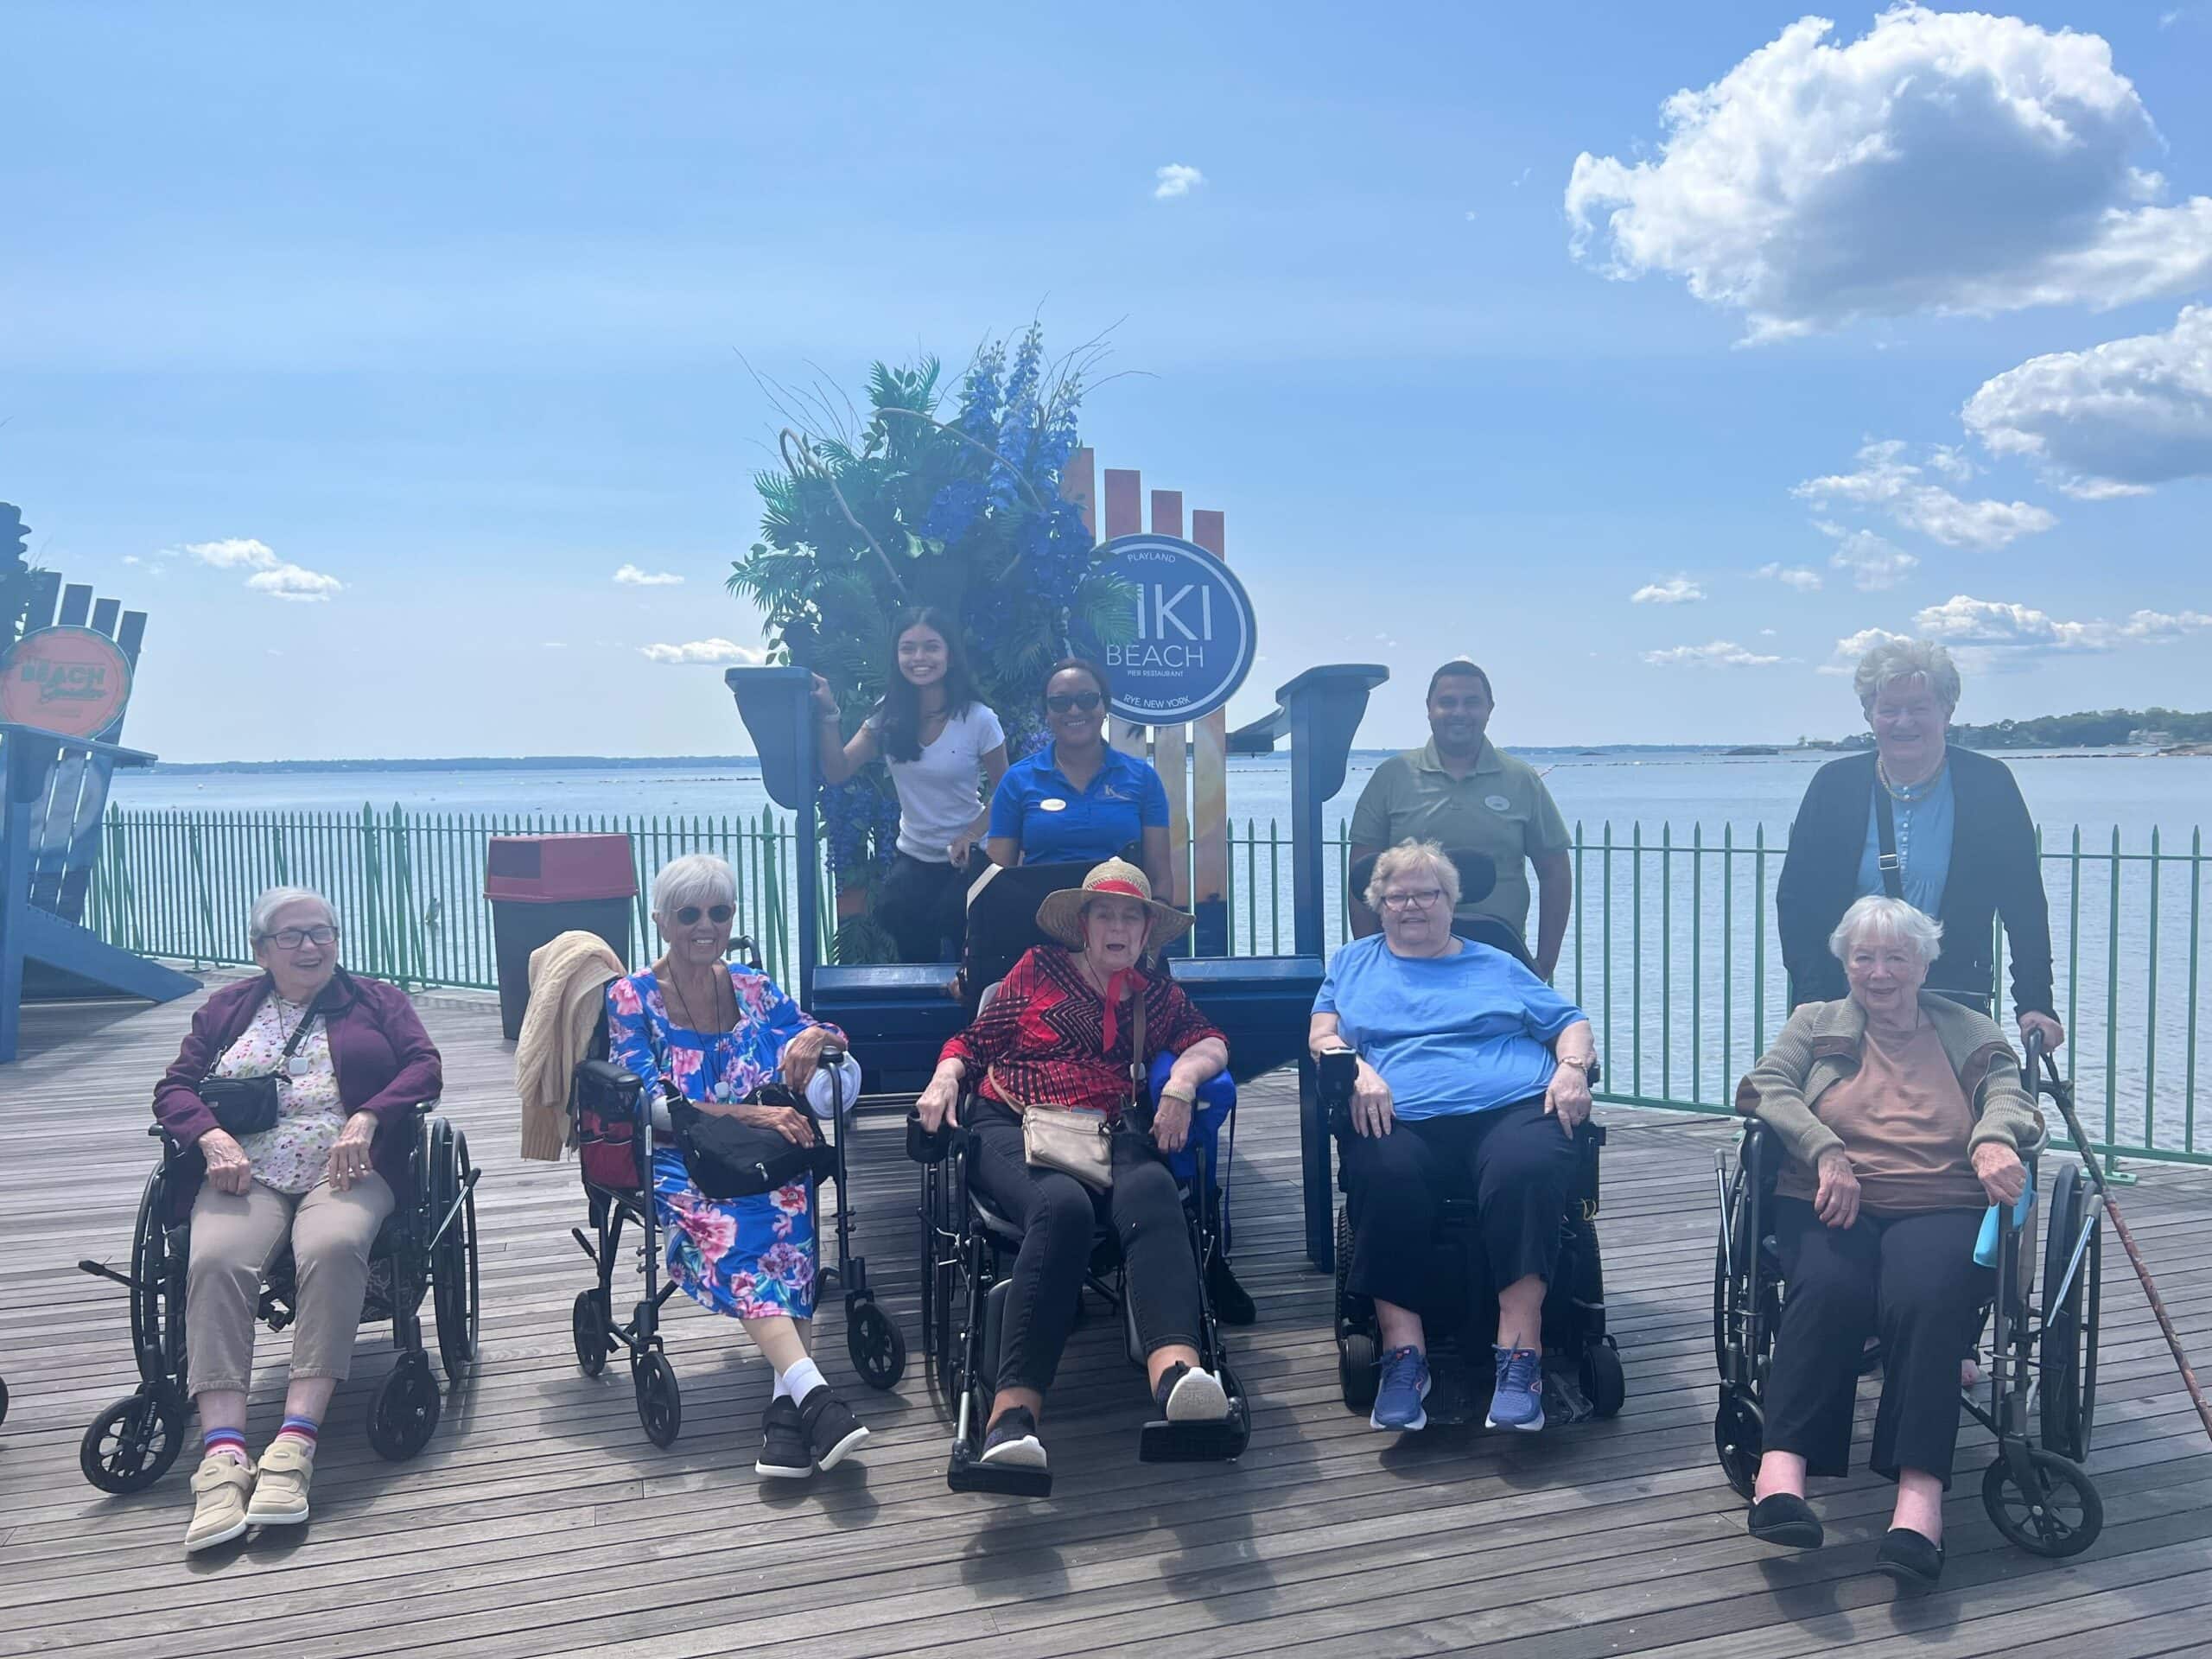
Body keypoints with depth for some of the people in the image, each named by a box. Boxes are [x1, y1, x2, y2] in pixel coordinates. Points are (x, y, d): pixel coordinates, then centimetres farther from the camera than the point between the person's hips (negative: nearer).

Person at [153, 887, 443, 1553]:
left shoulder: (377, 1000, 20)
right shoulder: (226, 1010, 25)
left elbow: (425, 1067, 7)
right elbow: (173, 1087, 16)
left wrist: (366, 1119, -12)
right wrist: (211, 1136, -7)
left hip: (346, 1169, -1)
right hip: (245, 1172, 2)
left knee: (332, 1247, -36)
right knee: (215, 1261, -32)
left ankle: (295, 1442, -42)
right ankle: (223, 1454, -41)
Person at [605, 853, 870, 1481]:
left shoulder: (756, 990, 14)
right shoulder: (631, 999, 4)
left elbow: (841, 1084, 9)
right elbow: (652, 1108, -8)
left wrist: (817, 1038, -15)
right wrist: (751, 1115, -19)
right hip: (680, 1164, -2)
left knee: (784, 1211, -32)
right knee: (724, 1226, -34)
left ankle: (787, 1406, -42)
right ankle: (811, 1391, -48)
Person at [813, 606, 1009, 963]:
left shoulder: (978, 720, -15)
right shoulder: (889, 716, -5)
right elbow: (837, 772, -9)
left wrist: (972, 834, -21)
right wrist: (828, 716, -20)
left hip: (964, 861, -3)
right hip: (912, 860, 3)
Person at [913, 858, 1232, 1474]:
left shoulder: (1157, 995, 25)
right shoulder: (1040, 968, 18)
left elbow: (1211, 1043, 14)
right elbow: (975, 1041, 17)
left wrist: (1183, 1078, -7)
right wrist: (945, 1076, -4)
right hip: (1010, 1128, -2)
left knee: (1150, 1188, -36)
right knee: (1063, 1205, -39)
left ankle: (1176, 1371, -62)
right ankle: (1013, 1412, -49)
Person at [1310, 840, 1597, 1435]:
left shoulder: (1496, 966, 29)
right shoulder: (1355, 962, 29)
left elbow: (1571, 1021, 23)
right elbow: (1323, 1034, 15)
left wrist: (1573, 1067, 1)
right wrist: (1356, 1071, -7)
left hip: (1512, 1107, 0)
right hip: (1402, 1118, 0)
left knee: (1527, 1170, -36)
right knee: (1384, 1175, -36)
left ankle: (1519, 1353, -34)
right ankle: (1404, 1355, -31)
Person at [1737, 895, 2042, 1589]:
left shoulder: (1971, 1032, 23)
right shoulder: (1815, 1023, 23)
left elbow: (2010, 1095, 5)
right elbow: (1765, 1085, 5)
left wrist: (1992, 1140, -21)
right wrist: (1826, 1151, -13)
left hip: (1941, 1206, 0)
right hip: (1831, 1203, 0)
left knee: (1925, 1300, -34)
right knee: (1829, 1290, -34)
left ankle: (1920, 1495, -42)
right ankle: (1782, 1469, -43)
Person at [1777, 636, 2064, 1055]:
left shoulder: (1989, 784, 0)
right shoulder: (1835, 785, 2)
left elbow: (2025, 906, 0)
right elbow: (1796, 901, 1)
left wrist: (2035, 1004, -7)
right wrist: (1813, 1002, -8)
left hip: (1955, 1002, -1)